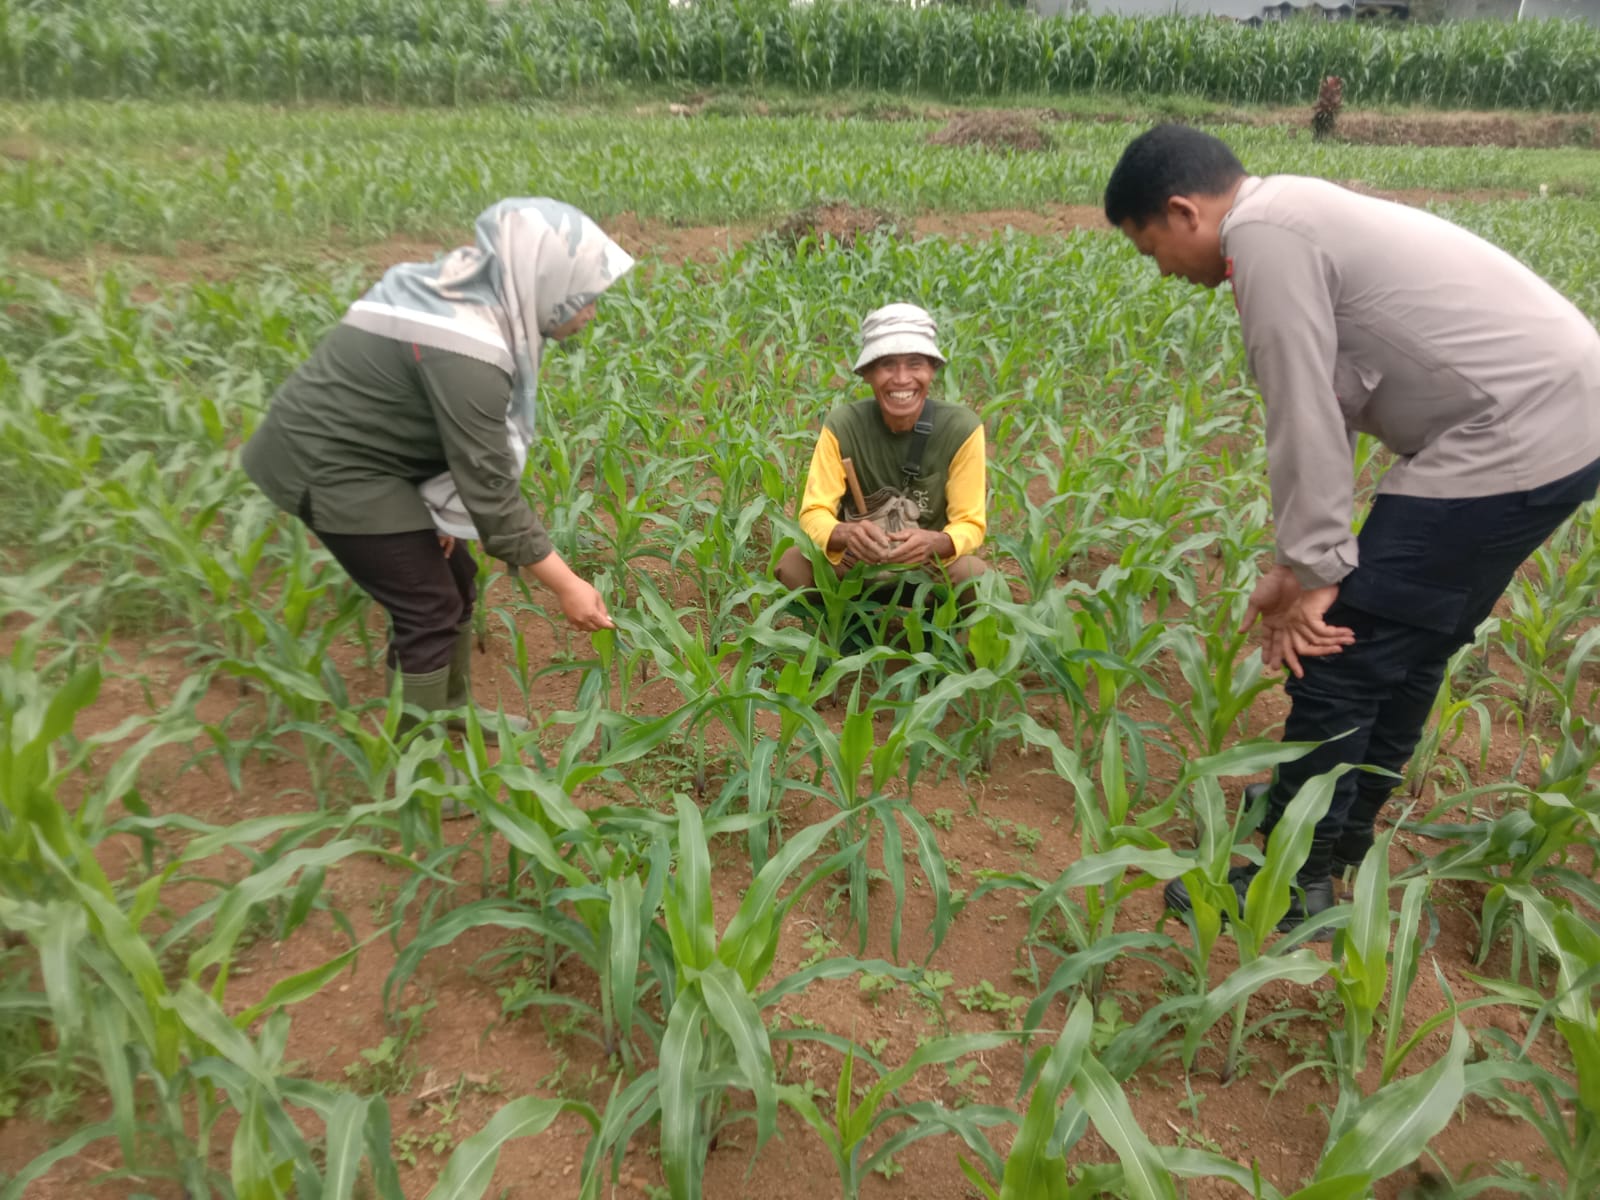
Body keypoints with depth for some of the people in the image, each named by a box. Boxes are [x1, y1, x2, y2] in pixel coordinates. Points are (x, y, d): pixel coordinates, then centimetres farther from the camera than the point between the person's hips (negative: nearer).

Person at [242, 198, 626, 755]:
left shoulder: (473, 297, -1)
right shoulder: (463, 351, -30)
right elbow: (490, 488, -28)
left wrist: (438, 506, -1)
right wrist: (565, 585, -22)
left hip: (358, 450, 9)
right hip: (331, 464, -9)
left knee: (453, 577, 15)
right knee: (430, 607, -3)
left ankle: (452, 711, 36)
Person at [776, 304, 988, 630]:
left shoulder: (961, 428, -19)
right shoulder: (842, 425, -18)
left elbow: (971, 523, -17)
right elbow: (814, 513, -20)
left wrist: (935, 543, -41)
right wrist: (845, 534, -44)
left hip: (931, 566, 0)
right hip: (857, 562, 1)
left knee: (974, 575, -32)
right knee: (791, 564, -27)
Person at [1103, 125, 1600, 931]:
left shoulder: (1264, 233, -13)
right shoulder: (1296, 217, 17)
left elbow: (1305, 419, -17)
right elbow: (1331, 407, 16)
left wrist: (1317, 572, -10)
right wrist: (1298, 565, 14)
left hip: (1512, 438, -10)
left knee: (1341, 657, -3)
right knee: (1407, 645, 20)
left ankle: (1294, 879, 12)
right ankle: (1339, 832, 37)